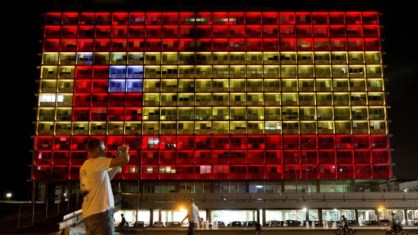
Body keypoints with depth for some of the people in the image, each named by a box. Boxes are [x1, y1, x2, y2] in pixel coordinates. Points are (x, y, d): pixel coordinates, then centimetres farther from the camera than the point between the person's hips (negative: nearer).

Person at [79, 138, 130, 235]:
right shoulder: (97, 162, -8)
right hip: (100, 212, -9)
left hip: (88, 214, 9)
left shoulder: (84, 167, 19)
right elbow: (124, 160, -15)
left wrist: (119, 156, 24)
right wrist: (125, 151, 8)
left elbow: (106, 177, 28)